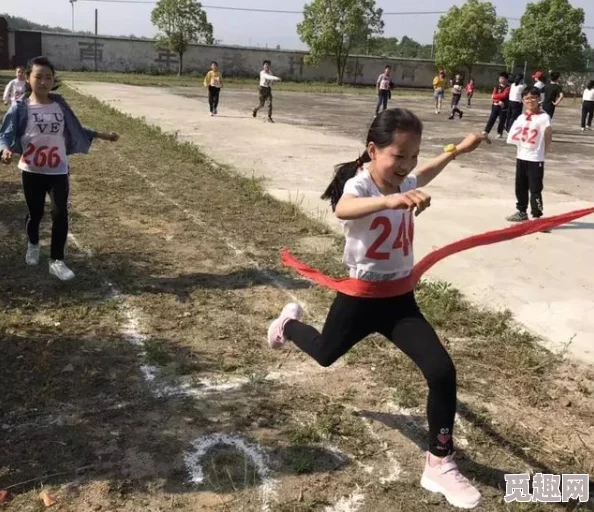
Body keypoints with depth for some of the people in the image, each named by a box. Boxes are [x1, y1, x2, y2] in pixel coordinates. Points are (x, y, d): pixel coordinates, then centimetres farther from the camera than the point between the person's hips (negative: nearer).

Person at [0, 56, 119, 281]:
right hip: (32, 172, -1)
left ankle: (57, 261, 3)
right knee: (35, 213, 13)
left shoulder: (60, 105, 1)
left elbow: (76, 130, 13)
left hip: (58, 171, 2)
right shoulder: (21, 107, -9)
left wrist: (102, 135, 12)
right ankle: (33, 246, 44)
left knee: (60, 214, -8)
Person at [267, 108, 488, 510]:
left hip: (399, 298, 5)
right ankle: (290, 323, 59)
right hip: (361, 296, -4)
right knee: (325, 354, 23)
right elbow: (343, 209, -51)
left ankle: (440, 464, 8)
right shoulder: (359, 184, -24)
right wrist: (390, 200, -69)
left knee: (442, 372, -10)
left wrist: (457, 151, 27)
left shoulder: (404, 181, -3)